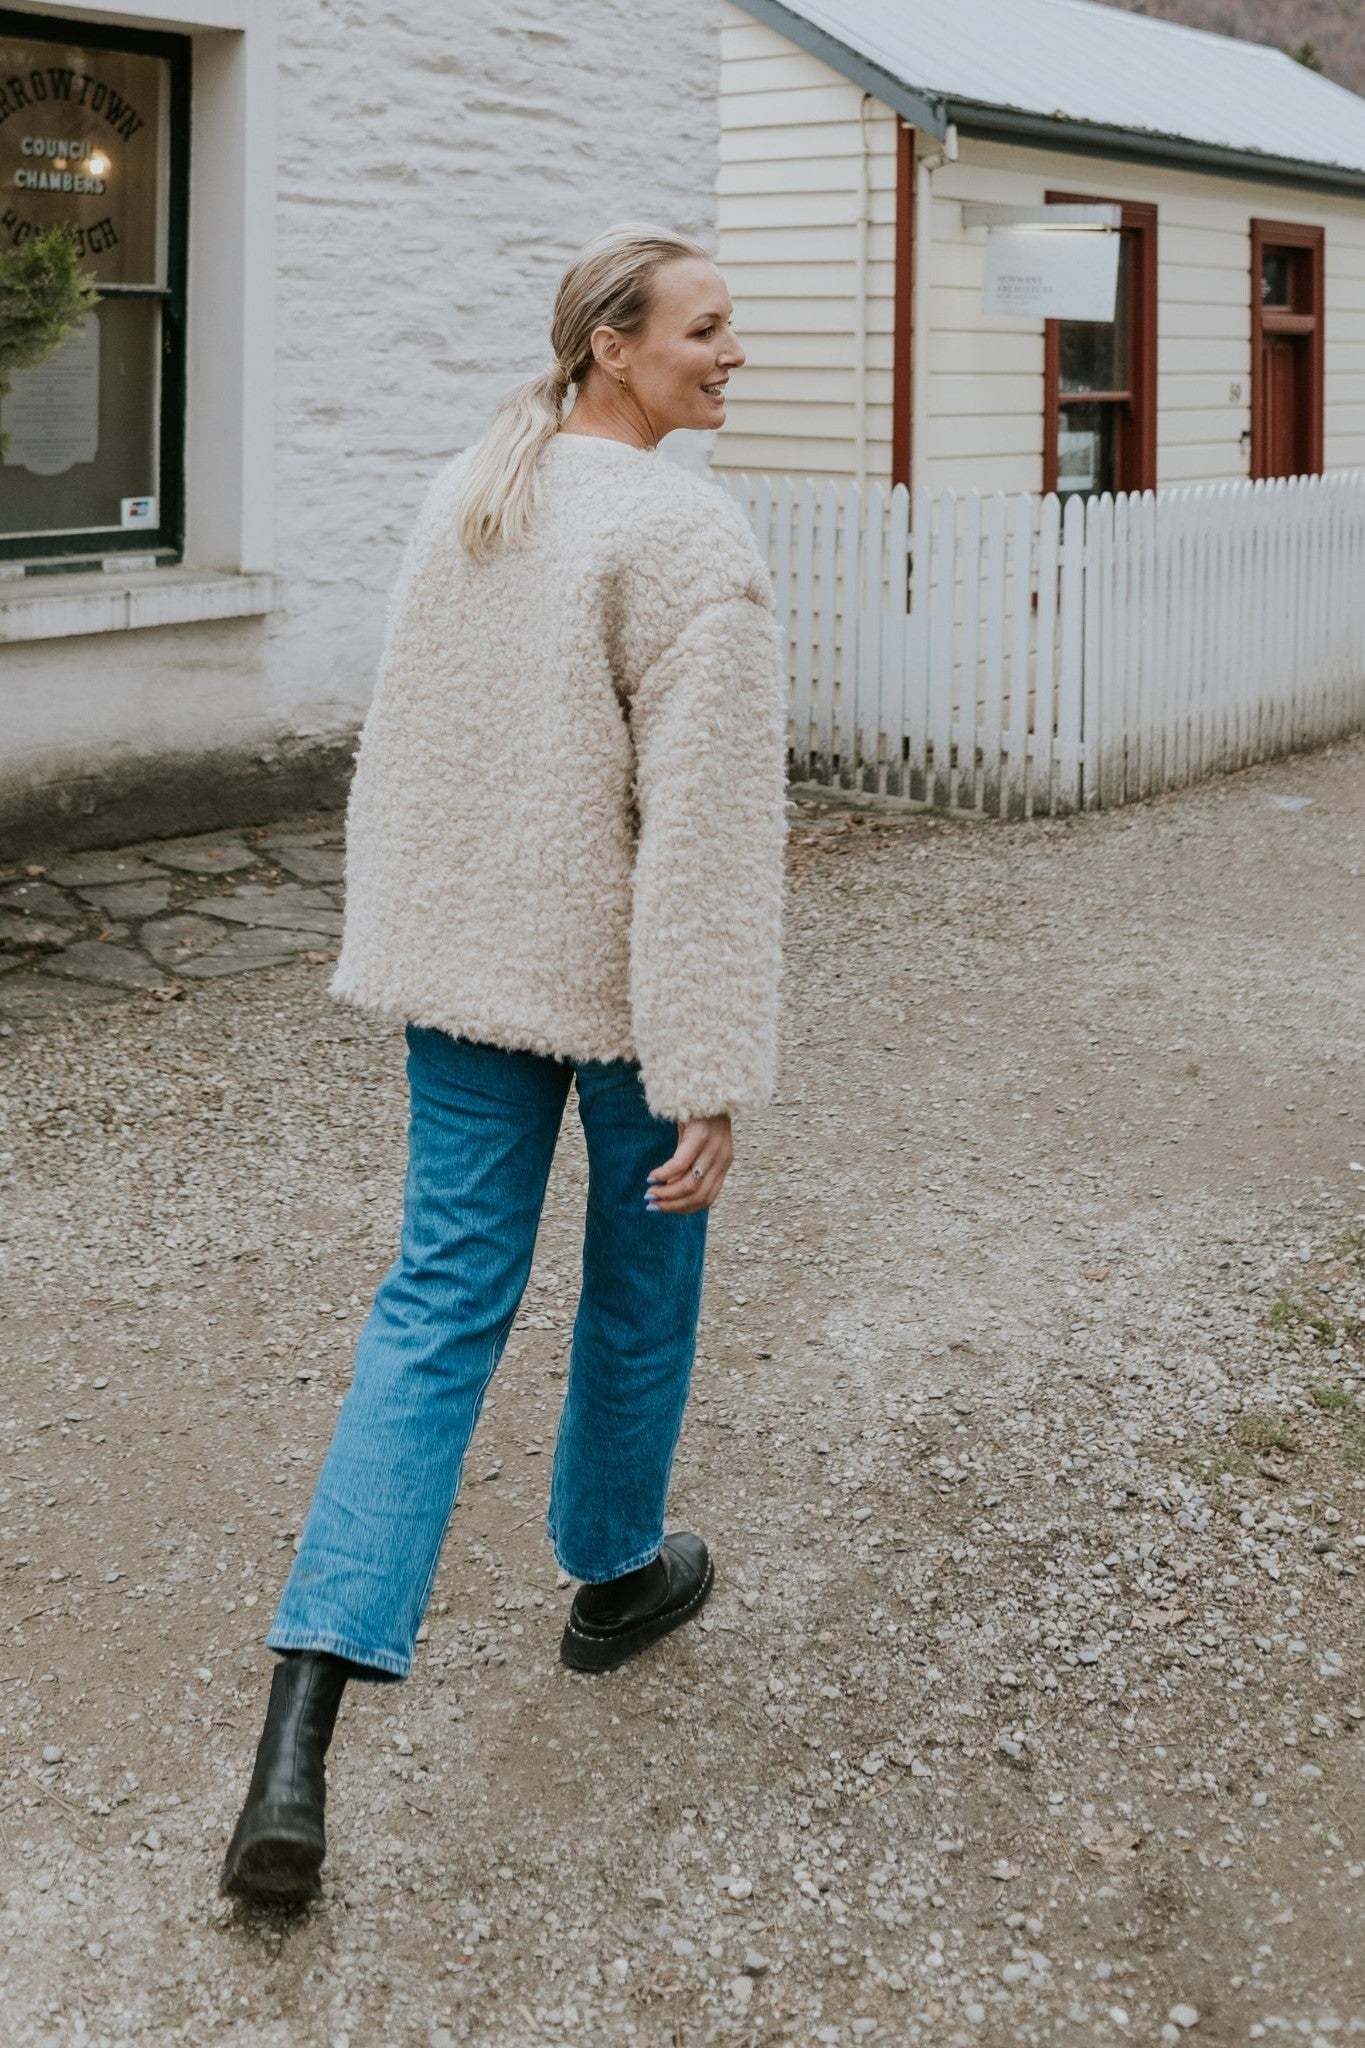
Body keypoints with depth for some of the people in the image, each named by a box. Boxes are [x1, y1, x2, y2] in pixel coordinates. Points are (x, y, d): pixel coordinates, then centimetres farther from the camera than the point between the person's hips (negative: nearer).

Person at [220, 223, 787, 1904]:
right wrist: (713, 1074, -18)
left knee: (439, 1297, 4)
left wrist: (396, 946, 23)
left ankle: (300, 1730, -4)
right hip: (620, 976, -6)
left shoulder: (462, 501, 6)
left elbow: (403, 749, 13)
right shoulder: (685, 536, -17)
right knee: (640, 1279, 17)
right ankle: (615, 1576, 40)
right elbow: (707, 820, -20)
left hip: (463, 962, 6)